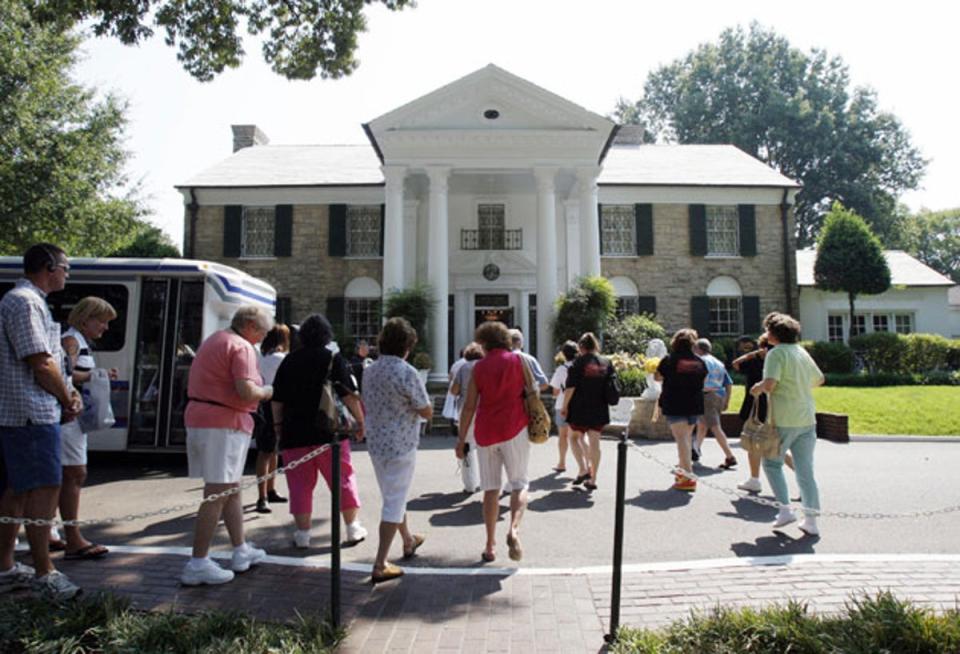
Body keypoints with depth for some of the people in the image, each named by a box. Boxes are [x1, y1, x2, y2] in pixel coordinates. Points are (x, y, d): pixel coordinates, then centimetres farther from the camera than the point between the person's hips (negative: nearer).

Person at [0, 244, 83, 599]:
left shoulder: (29, 301, 18)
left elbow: (49, 362, 19)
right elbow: (40, 363, -19)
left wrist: (69, 393, 7)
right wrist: (68, 400, -6)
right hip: (32, 413, -11)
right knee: (44, 489, -6)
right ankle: (44, 573, 1)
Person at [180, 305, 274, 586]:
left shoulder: (214, 340, 18)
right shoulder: (242, 347, -13)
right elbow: (246, 391, -24)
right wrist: (266, 391, -4)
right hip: (224, 424, -10)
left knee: (231, 488, 17)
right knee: (217, 494, -3)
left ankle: (241, 551, 27)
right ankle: (197, 564, 2)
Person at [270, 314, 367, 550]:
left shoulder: (290, 360, 7)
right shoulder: (333, 358, -2)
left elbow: (277, 399, 9)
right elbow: (349, 395, -10)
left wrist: (278, 424, 18)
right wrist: (360, 421, -4)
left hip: (294, 432, 2)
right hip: (329, 431, -2)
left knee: (300, 483, 8)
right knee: (343, 478, 9)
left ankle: (302, 534, 12)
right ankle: (353, 528, 15)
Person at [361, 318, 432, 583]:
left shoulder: (369, 371, 3)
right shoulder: (407, 372, -19)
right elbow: (427, 412, -14)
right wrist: (418, 399, 4)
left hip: (375, 444, 8)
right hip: (400, 446, -7)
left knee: (393, 497, 23)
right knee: (394, 503, 2)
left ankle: (409, 541, 43)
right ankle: (380, 565, 5)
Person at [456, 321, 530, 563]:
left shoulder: (479, 366, 3)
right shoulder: (518, 360, 2)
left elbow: (469, 406, 1)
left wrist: (461, 438, 6)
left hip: (485, 432, 2)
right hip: (514, 429, -1)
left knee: (490, 488, 10)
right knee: (519, 483, 5)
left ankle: (490, 545, 14)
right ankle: (514, 529, -20)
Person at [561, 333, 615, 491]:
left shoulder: (579, 362, -10)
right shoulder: (606, 363, 6)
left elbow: (570, 387, -14)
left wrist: (565, 406, -6)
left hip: (580, 409, -4)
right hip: (600, 410, 4)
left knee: (575, 438, 15)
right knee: (595, 444, 8)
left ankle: (584, 469, 2)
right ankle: (592, 479, 9)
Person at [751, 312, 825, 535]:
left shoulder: (776, 353, -11)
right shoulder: (802, 352, 11)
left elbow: (770, 384, -23)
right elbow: (819, 380, 22)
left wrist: (758, 388, -2)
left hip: (784, 420, -6)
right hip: (807, 419, 6)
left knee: (772, 463, 12)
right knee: (805, 470, 8)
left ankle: (785, 509, 7)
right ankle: (811, 519, 9)